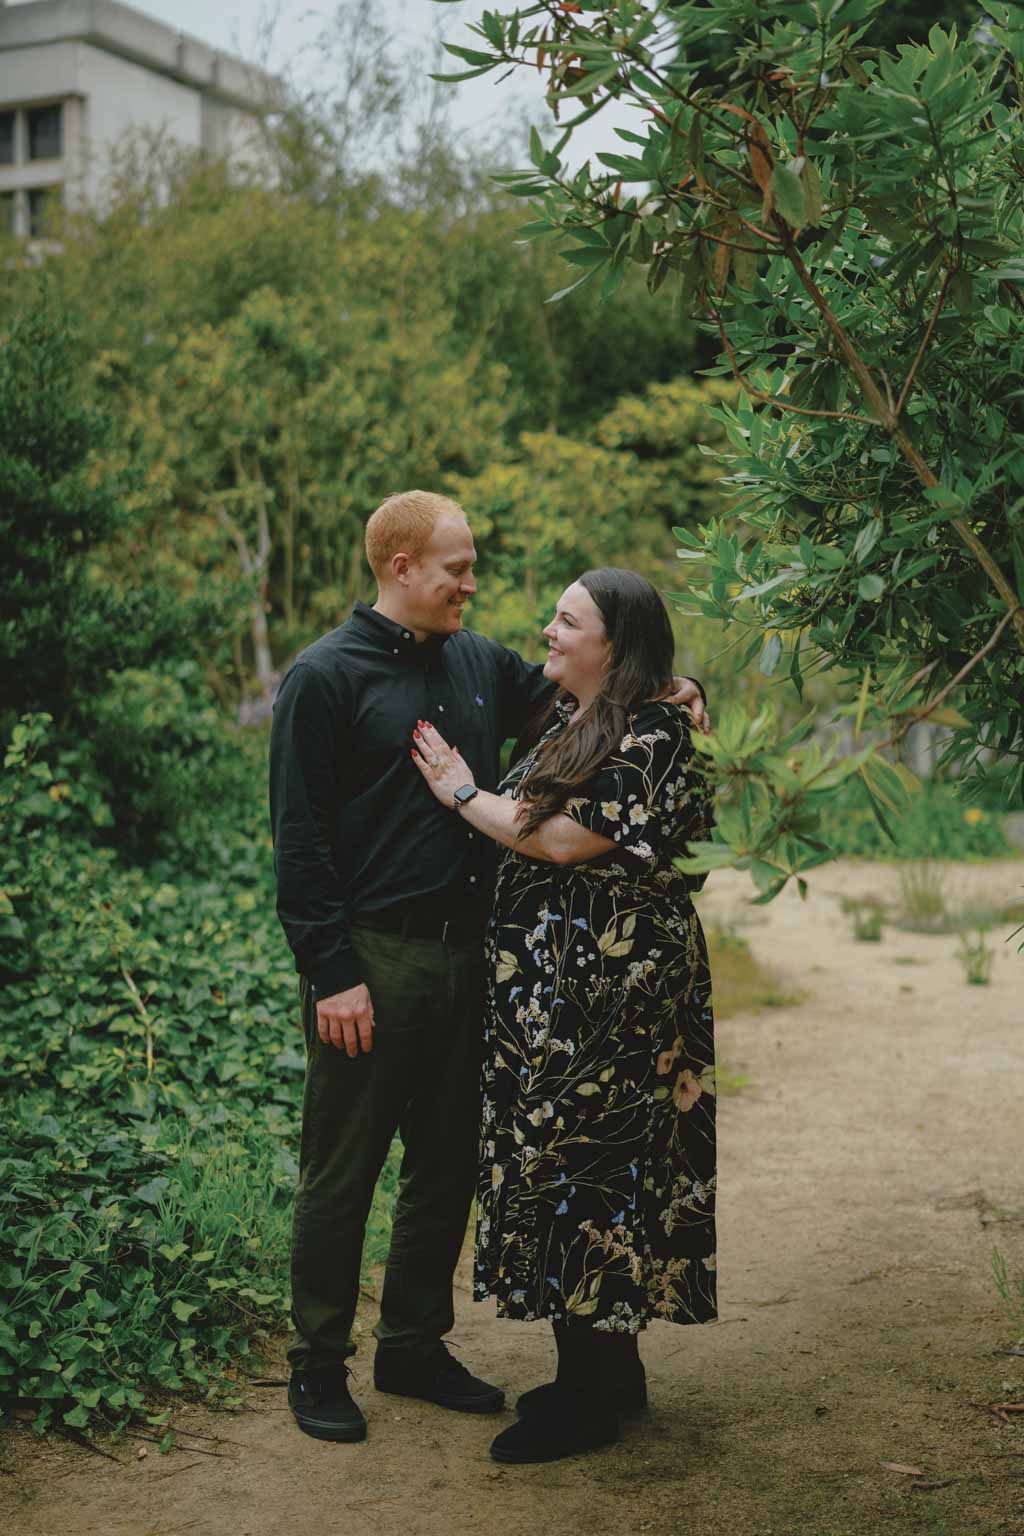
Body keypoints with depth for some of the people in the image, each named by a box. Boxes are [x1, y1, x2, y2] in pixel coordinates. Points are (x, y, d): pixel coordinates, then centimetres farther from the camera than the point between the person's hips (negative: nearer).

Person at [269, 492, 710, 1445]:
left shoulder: (479, 663, 10)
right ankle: (318, 1364, 19)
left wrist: (662, 688, 5)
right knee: (342, 1170, 4)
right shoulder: (326, 677, -8)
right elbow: (299, 839, -11)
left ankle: (415, 1347, 29)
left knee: (447, 1162, 14)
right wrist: (332, 973, -16)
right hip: (370, 958, -6)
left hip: (464, 951, 7)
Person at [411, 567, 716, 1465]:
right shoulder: (567, 725, 15)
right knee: (557, 1159, 13)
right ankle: (610, 1368, 26)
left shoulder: (653, 734, -13)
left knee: (587, 1164, -3)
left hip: (611, 987, -9)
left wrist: (464, 794, -10)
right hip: (545, 983, 9)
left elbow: (570, 840, -20)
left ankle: (588, 1400, 9)